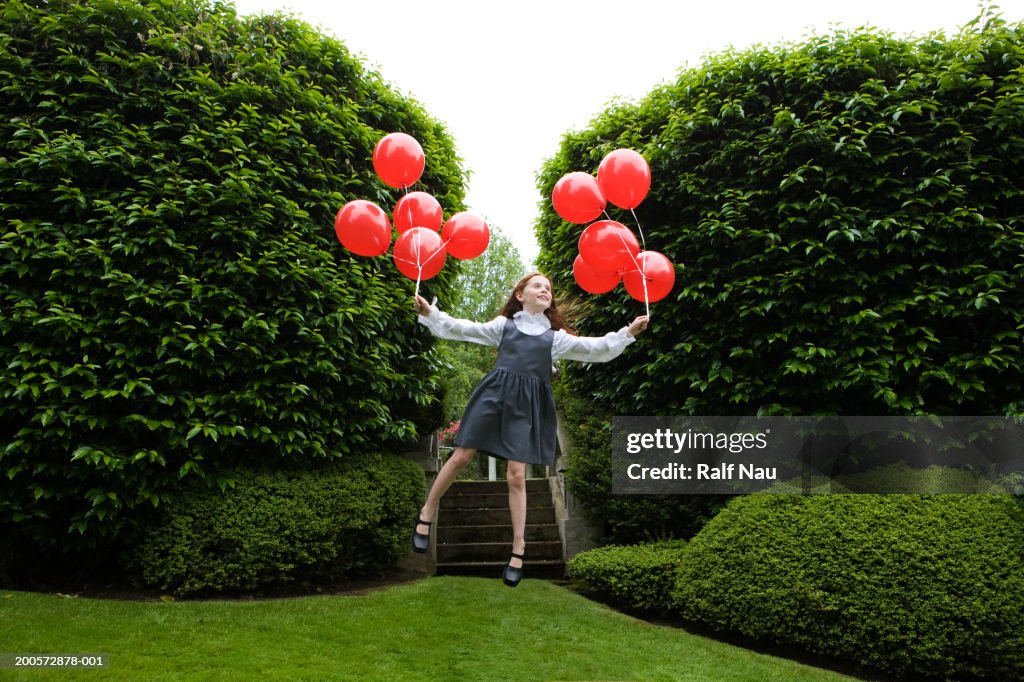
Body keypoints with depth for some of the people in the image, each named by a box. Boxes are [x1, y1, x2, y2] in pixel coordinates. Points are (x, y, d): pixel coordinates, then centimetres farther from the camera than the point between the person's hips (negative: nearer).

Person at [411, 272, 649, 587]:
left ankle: (518, 550, 8)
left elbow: (596, 348, 3)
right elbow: (462, 330, 9)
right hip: (494, 395, 0)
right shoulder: (503, 325, 12)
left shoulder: (555, 336, 11)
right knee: (461, 457, 2)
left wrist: (628, 332, -8)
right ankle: (427, 513, 24)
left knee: (517, 475, -2)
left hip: (527, 406, 0)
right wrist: (430, 313, -1)